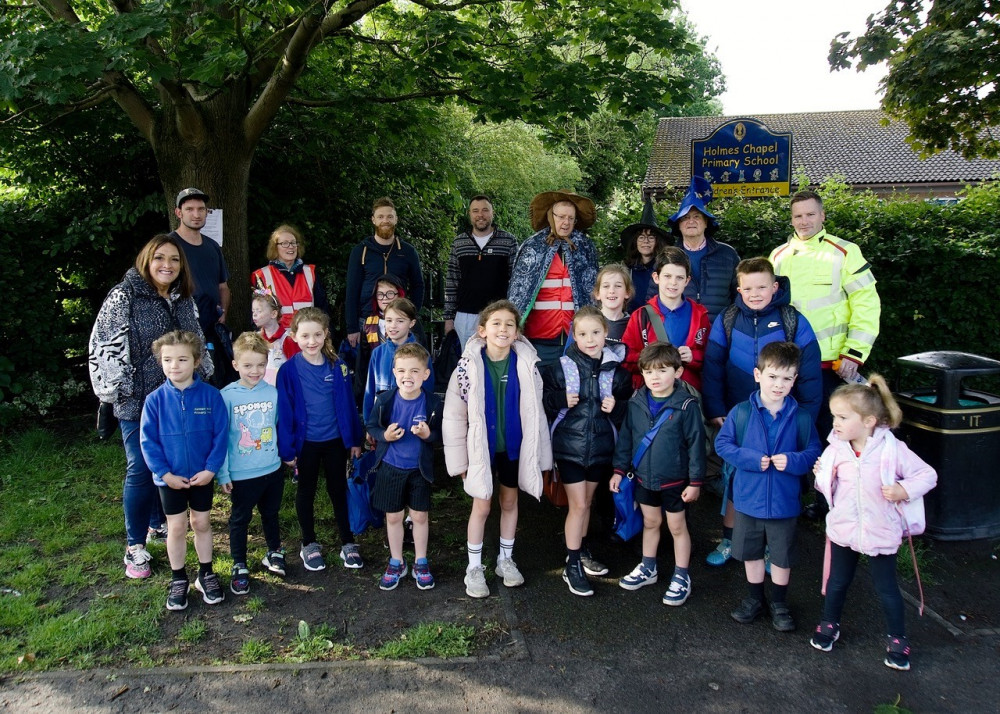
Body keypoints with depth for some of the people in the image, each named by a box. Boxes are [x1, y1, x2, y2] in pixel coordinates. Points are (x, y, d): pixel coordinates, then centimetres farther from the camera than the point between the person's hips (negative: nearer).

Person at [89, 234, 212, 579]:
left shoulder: (183, 299, 8)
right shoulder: (124, 296, -9)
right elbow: (105, 347, -11)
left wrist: (199, 378, 13)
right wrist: (118, 391, -13)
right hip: (138, 400, -5)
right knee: (141, 469, -3)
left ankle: (159, 524, 32)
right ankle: (135, 546, 10)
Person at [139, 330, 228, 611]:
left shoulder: (210, 395, -12)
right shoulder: (155, 399, -11)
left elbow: (220, 435, -9)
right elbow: (148, 441, -7)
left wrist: (211, 469, -15)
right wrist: (165, 473, -13)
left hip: (203, 476, 0)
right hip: (170, 478, 0)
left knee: (201, 523, 15)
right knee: (177, 528, 11)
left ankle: (206, 574, 31)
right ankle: (178, 580, 28)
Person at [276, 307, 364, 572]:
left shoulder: (337, 366, -5)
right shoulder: (289, 370, -12)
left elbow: (347, 403, 1)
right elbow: (284, 411, -9)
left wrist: (354, 439, 4)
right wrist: (287, 448, -8)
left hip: (335, 440, 2)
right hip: (306, 442, -2)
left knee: (338, 490, 14)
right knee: (306, 492, 15)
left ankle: (348, 542, 27)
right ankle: (309, 544, 30)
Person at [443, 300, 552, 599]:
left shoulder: (527, 363, -9)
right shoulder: (469, 365, -13)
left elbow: (535, 411, 0)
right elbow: (454, 415, -8)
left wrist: (538, 454, 3)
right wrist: (460, 458, -6)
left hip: (514, 448, 2)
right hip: (481, 448, -2)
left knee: (510, 503, 16)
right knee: (481, 506, 7)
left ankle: (505, 559, 36)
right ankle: (474, 567, 25)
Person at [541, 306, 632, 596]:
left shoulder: (616, 371, -2)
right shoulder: (561, 368, -10)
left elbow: (630, 408, 8)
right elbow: (541, 399, -5)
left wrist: (616, 407, -13)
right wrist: (560, 400, -22)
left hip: (600, 448, 3)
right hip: (569, 447, -3)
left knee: (587, 502, 18)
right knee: (578, 505, -1)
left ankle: (581, 550, 38)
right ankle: (572, 565, 13)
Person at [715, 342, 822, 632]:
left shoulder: (801, 417, -8)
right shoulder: (741, 412, -10)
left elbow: (813, 452, -2)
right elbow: (722, 443, -6)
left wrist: (792, 461, -21)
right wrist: (750, 459, -19)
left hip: (784, 503, 0)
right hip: (748, 500, 0)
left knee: (782, 556, 15)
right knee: (751, 553, 18)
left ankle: (779, 603, 37)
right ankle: (755, 598, 39)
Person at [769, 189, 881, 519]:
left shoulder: (845, 252, -2)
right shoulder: (779, 256, 10)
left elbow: (867, 304, -5)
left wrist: (854, 354, -12)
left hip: (831, 364, -4)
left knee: (833, 431, 4)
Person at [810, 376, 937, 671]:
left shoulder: (892, 449, -19)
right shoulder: (835, 449, -8)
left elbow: (927, 475, -9)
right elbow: (828, 485, 5)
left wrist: (904, 490, -24)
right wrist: (821, 476, -16)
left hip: (880, 533, -3)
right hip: (843, 529, 3)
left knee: (886, 588, 12)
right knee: (838, 582, 19)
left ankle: (897, 640, 32)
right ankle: (829, 625, 40)